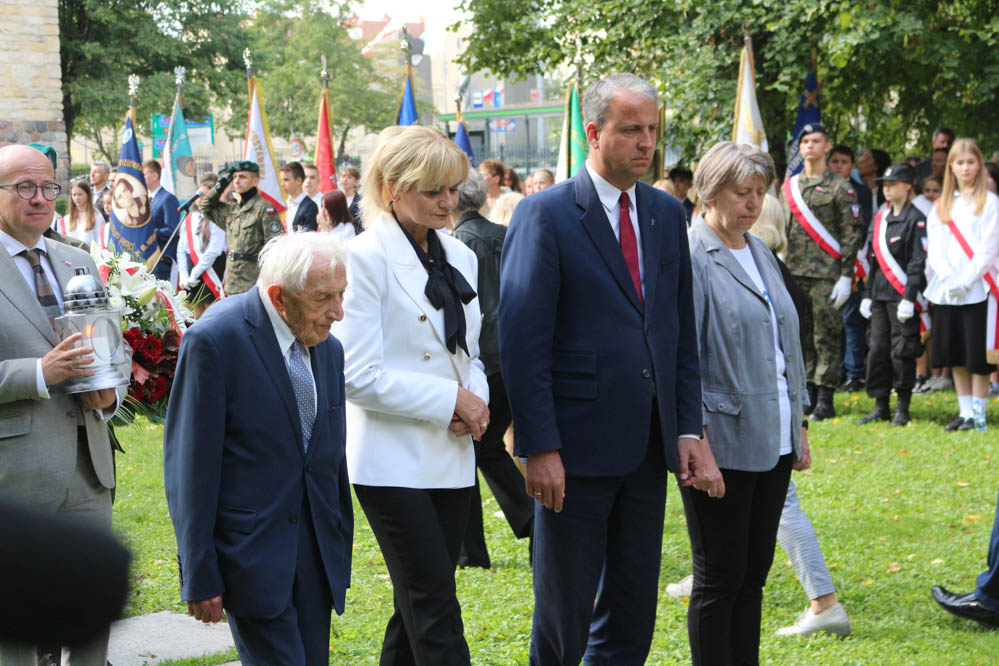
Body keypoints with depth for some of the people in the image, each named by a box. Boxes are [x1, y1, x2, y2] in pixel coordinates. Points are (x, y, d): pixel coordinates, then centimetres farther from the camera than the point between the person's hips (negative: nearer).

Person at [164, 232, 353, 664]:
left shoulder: (328, 349, 10)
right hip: (251, 554, -7)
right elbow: (190, 466, -12)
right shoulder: (214, 340, -13)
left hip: (316, 556, 7)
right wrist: (199, 576, -12)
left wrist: (341, 556, 20)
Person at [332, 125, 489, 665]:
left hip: (451, 458, 7)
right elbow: (359, 376, -14)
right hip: (393, 462, -7)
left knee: (416, 608, 11)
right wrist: (450, 400, -13)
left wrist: (474, 401, -1)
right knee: (435, 611, -9)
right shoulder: (365, 257, -10)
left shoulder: (459, 256, 12)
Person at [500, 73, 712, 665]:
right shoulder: (545, 215, -8)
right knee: (564, 613, 3)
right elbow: (523, 343, -12)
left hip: (648, 448, 6)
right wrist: (539, 448, -16)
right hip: (576, 450, -6)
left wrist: (689, 429, 5)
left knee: (633, 616, 12)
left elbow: (683, 334, 13)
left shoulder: (667, 213, 11)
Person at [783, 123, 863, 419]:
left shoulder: (840, 188, -1)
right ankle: (808, 392, 15)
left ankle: (825, 399, -1)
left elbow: (851, 234, -4)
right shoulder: (789, 186, 14)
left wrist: (846, 277, -11)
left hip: (826, 274, -5)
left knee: (826, 336, -4)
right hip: (794, 273, 5)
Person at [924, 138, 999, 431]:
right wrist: (948, 278, -10)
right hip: (945, 291, 5)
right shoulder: (941, 206, 12)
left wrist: (966, 279, -15)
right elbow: (934, 247, 6)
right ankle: (965, 412, 15)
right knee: (956, 357, 8)